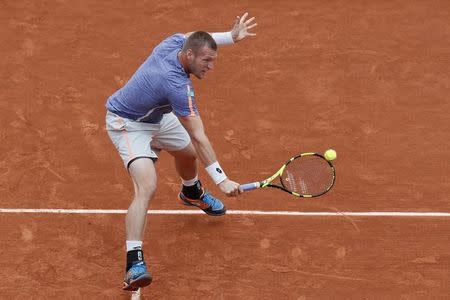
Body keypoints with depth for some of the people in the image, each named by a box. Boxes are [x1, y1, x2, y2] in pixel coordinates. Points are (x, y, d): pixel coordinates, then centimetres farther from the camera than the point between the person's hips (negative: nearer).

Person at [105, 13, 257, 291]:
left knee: (189, 153, 27)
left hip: (156, 116, 10)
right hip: (127, 124, -10)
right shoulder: (178, 86, -39)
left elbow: (194, 38, 10)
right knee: (147, 187, -26)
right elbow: (199, 137, -37)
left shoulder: (176, 42, -18)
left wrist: (232, 36, -4)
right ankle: (134, 262, -30)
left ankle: (191, 192, 63)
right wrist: (222, 180, -34)